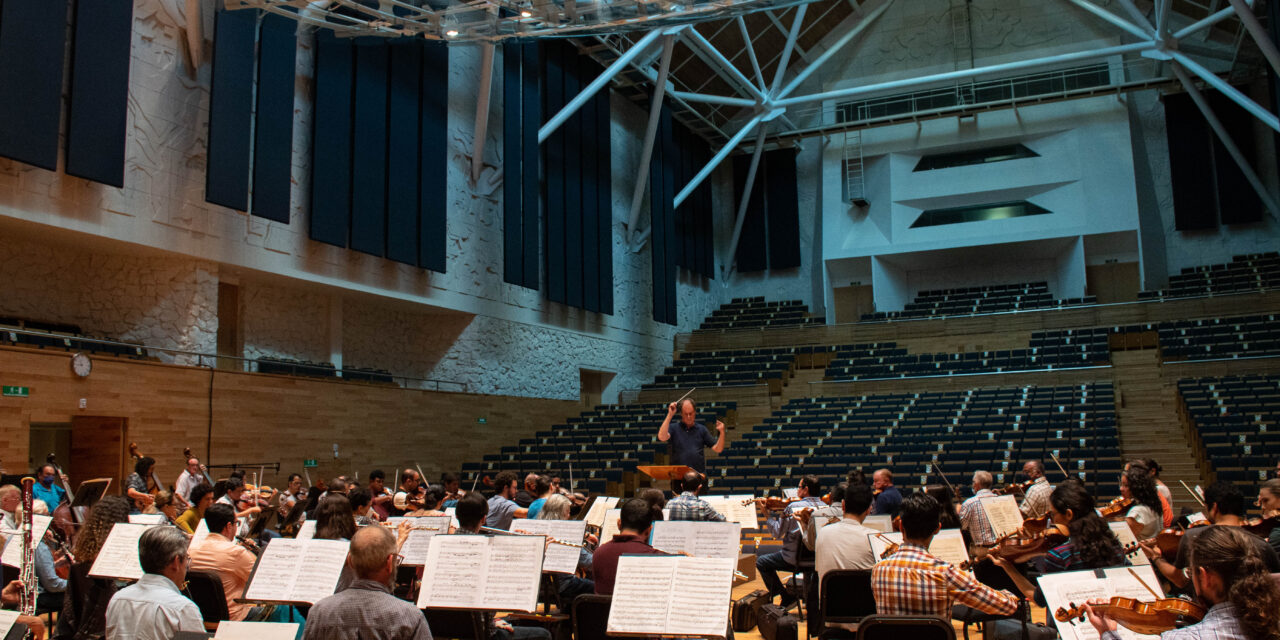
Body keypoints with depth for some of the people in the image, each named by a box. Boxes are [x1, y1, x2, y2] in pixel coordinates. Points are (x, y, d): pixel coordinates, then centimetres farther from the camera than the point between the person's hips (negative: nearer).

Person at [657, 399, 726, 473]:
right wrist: (670, 415, -15)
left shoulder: (701, 429, 10)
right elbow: (662, 437, -16)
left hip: (699, 474, 1)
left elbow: (718, 449, 8)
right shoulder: (674, 428, 5)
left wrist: (722, 432, -10)